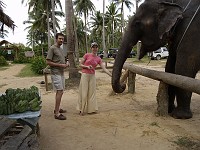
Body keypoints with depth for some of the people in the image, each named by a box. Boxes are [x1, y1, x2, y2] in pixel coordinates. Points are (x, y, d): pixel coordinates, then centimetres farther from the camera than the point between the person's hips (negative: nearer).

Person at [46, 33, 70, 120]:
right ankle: (57, 113, -9)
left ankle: (57, 108, 26)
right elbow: (48, 62, -15)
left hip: (61, 73, 9)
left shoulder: (61, 49, 17)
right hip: (56, 73, -9)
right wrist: (60, 65, -18)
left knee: (60, 92, 13)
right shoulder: (52, 48, -10)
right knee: (59, 92, -13)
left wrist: (66, 63, 5)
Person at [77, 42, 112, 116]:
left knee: (92, 92, 7)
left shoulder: (98, 59, 4)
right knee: (84, 93, 1)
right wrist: (87, 67, -17)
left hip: (92, 76, 3)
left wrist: (112, 75, -7)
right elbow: (80, 64, 0)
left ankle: (91, 109, 18)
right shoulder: (87, 55, -4)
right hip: (85, 75, -3)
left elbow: (104, 69, 0)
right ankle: (81, 110, 11)